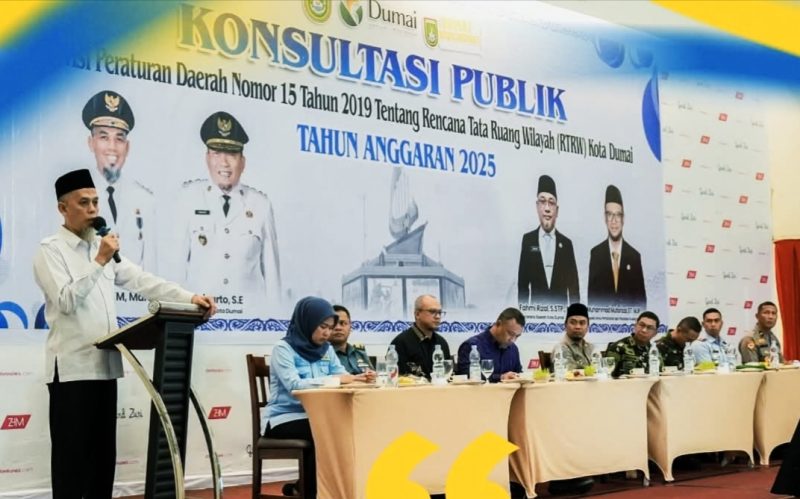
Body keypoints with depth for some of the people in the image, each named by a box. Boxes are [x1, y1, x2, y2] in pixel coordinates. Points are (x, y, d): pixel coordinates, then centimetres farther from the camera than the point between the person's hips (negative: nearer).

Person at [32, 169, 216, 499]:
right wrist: (100, 261, -19)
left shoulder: (103, 247, 15)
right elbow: (66, 300, -17)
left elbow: (142, 281, 7)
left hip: (105, 364, 7)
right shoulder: (50, 250, -5)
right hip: (72, 367, -7)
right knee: (73, 454, -2)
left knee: (104, 452, 10)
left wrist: (189, 298, -4)